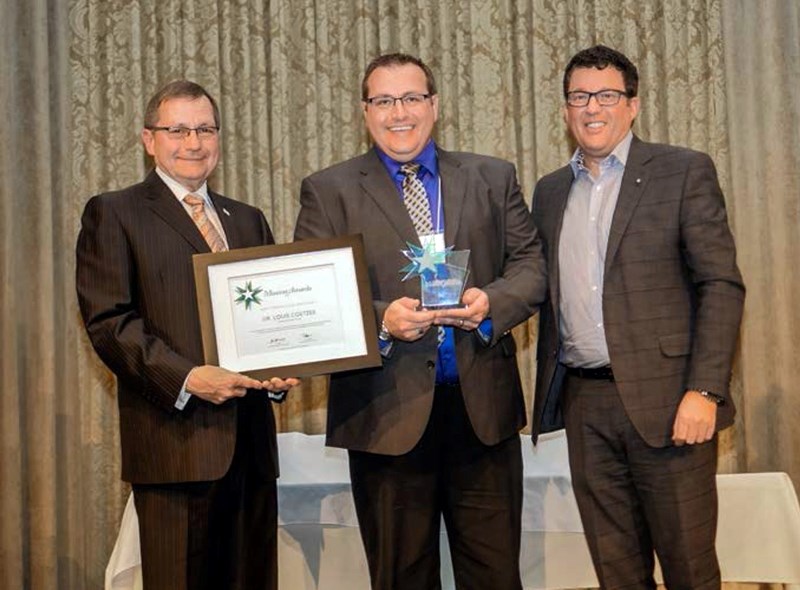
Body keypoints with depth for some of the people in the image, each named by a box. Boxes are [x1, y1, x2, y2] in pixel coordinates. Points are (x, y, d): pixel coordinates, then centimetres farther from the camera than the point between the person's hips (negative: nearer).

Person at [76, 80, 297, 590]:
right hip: (175, 435, -5)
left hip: (250, 434, 5)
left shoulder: (249, 220, 21)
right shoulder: (114, 214, 3)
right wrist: (185, 378, -17)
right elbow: (108, 319, -7)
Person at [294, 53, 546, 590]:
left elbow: (531, 265, 9)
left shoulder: (493, 178, 12)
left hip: (483, 407, 2)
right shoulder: (328, 191, 5)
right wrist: (380, 321, -18)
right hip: (387, 414, -1)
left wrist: (492, 302, -12)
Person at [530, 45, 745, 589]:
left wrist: (705, 390, -15)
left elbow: (722, 284, -7)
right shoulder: (550, 192, 15)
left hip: (666, 401, -4)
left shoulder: (685, 172, -1)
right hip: (583, 403, 5)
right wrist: (548, 392, 12)